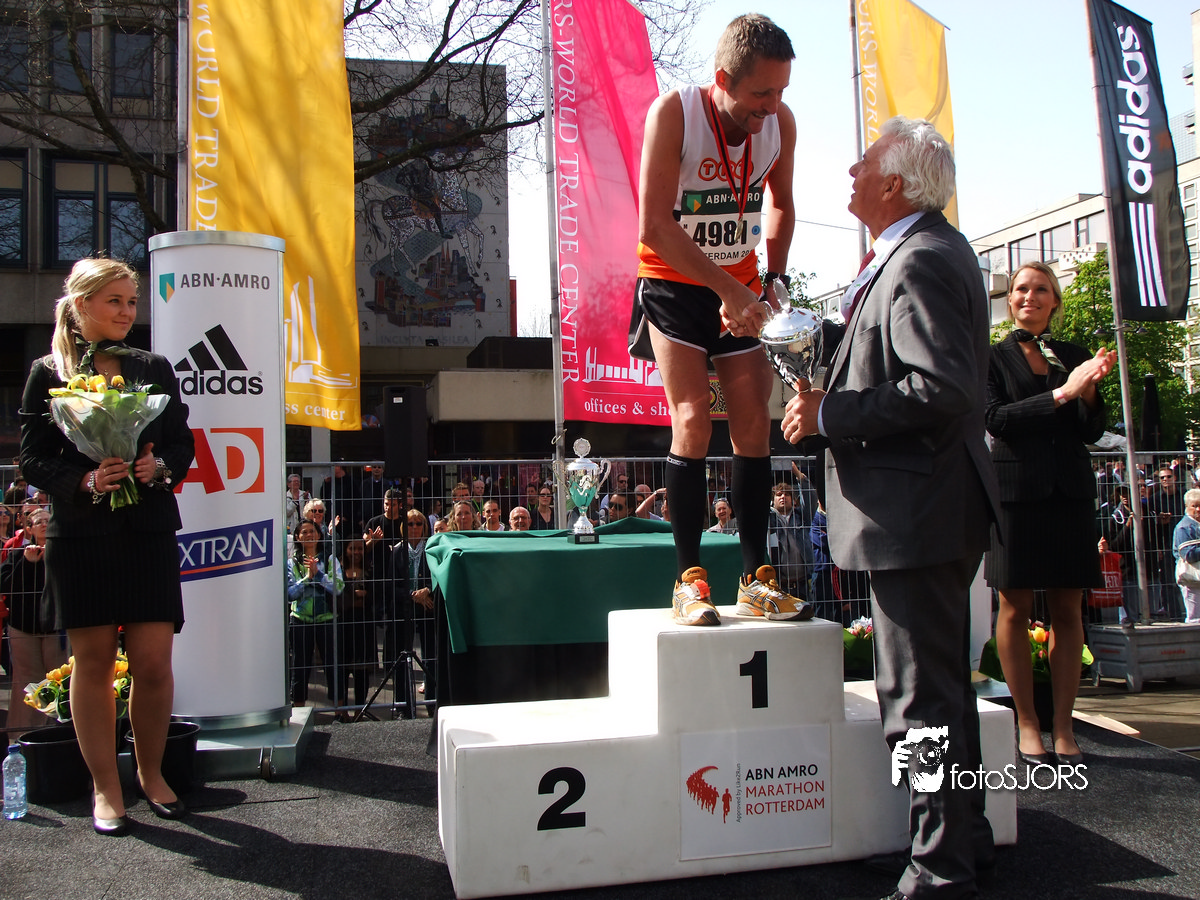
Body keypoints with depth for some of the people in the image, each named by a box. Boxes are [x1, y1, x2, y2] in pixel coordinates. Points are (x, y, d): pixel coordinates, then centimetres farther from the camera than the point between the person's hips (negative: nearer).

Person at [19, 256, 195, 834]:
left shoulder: (155, 369, 12)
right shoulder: (48, 373, 5)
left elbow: (184, 445, 11)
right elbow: (32, 459, 1)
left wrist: (159, 467, -10)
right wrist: (85, 480, -16)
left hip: (149, 532, 2)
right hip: (79, 536, -1)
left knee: (153, 663, -2)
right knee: (93, 660, 4)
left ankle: (151, 774, 19)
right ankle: (106, 788, 16)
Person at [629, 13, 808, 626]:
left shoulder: (780, 122, -7)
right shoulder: (673, 112, -20)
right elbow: (654, 226, -24)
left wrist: (771, 282, -1)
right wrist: (730, 290, -27)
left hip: (740, 288, 4)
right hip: (673, 283, -4)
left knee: (754, 423, -1)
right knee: (692, 420, -15)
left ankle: (756, 580, 5)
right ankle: (689, 579, -9)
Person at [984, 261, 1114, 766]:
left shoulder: (1073, 356, 15)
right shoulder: (993, 357, 7)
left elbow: (1093, 432, 10)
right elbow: (995, 420, -8)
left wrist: (1089, 392, -9)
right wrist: (1060, 395, -15)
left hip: (1070, 491, 3)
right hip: (1016, 489, -3)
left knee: (1068, 610, 1)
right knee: (1016, 608, -1)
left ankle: (1064, 725, 7)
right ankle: (1026, 723, 8)